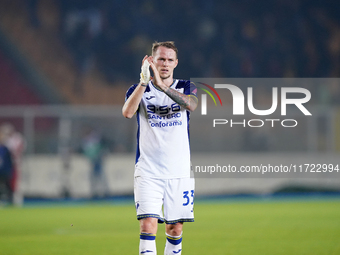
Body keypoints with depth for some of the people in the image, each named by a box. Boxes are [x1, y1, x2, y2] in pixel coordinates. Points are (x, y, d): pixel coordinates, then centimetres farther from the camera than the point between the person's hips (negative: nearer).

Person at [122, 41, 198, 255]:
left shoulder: (186, 88, 6)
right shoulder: (139, 90, 4)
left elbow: (191, 104, -18)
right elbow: (127, 112, -18)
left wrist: (162, 86, -31)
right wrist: (143, 83, -31)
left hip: (180, 171, 2)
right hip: (148, 171, -2)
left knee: (175, 228, 6)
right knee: (148, 225, -14)